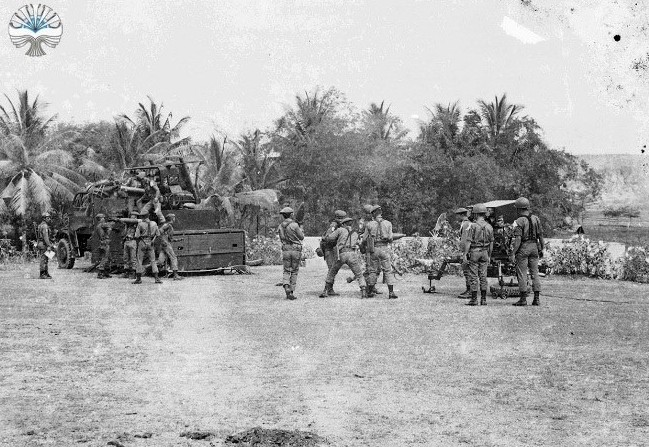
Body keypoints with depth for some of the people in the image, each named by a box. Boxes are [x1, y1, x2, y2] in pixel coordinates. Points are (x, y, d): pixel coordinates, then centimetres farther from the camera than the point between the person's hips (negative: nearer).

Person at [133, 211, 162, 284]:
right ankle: (157, 278, -1)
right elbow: (158, 234, 6)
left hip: (142, 243, -3)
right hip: (150, 243, 3)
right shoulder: (154, 224, 0)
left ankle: (138, 279, 8)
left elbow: (137, 236, -10)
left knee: (140, 261, 6)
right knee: (153, 261, 7)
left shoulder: (140, 224, -10)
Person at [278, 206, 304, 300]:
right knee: (294, 272, 8)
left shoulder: (280, 227, 3)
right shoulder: (294, 225, -12)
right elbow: (301, 237, -4)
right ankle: (291, 292, 7)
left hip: (286, 250, 3)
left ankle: (286, 287, -15)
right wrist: (299, 229, 15)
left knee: (286, 271, 12)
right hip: (296, 250, -3)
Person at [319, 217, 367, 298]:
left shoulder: (340, 230, 17)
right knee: (359, 275, 9)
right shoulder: (355, 234, 29)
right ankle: (364, 292, -10)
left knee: (332, 273, 20)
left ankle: (326, 291, 18)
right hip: (352, 254, 1)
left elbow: (329, 238, 11)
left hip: (341, 254, -1)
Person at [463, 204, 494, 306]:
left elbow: (468, 241, -13)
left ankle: (474, 299, -3)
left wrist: (465, 254, -8)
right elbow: (491, 243, 9)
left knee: (474, 276, -2)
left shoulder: (473, 226, -11)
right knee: (483, 276, 6)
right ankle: (483, 299, 6)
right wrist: (489, 256, 17)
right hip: (484, 252, 5)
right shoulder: (489, 227, 5)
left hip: (474, 252, -5)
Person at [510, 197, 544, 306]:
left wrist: (513, 253, -17)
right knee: (534, 273, 8)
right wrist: (541, 249, 17)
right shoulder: (536, 219, 5)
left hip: (523, 248, -6)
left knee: (522, 273, 0)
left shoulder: (519, 221, -12)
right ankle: (536, 298, 7)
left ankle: (523, 299, -1)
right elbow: (540, 236, 7)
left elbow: (518, 239, -18)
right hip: (534, 246, 6)